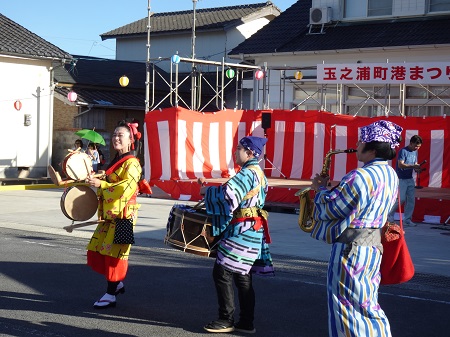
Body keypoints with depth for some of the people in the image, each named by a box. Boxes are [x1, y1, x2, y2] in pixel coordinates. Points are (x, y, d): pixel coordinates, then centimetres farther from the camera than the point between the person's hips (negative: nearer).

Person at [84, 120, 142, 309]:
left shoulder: (131, 163, -11)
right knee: (95, 252, 10)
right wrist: (96, 182, 17)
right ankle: (117, 284, 25)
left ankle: (111, 295, 6)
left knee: (114, 254, -4)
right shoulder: (114, 162, 18)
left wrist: (100, 184, -24)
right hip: (109, 215, 9)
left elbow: (126, 188, -25)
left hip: (123, 216, -9)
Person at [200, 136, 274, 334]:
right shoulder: (258, 173, 17)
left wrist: (207, 191, -9)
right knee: (242, 276, 12)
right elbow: (236, 194, 18)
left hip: (242, 232, -10)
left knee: (222, 273, -4)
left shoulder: (247, 172, -15)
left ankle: (226, 321, 1)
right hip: (251, 231, 10)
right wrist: (211, 189, 9)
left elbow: (228, 194, -26)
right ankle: (246, 322, 16)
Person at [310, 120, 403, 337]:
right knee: (364, 305, 18)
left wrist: (321, 189, 1)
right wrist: (332, 189, 13)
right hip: (372, 246, 10)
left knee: (351, 309, 0)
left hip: (352, 249, -10)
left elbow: (328, 208, -17)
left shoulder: (362, 176, -21)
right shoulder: (390, 174, 9)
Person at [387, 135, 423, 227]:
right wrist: (413, 166, -28)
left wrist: (417, 169, -8)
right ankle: (389, 215, 12)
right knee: (401, 199, -7)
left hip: (410, 179, 7)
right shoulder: (403, 151, -13)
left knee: (411, 200, 4)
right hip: (401, 179, -7)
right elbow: (400, 165, -21)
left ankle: (407, 220, 12)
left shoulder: (415, 152, 11)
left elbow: (415, 164, 15)